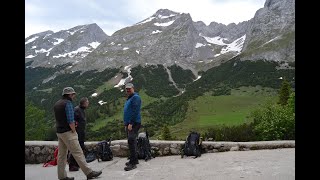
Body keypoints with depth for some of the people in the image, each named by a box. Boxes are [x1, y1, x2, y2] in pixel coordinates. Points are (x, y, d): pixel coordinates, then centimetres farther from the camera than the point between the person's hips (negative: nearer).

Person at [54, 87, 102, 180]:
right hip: (68, 132, -9)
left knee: (62, 154, 11)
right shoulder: (68, 103, -13)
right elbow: (70, 120, -20)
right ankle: (89, 172, -1)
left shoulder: (56, 104, 14)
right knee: (78, 153, -6)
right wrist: (74, 130, -8)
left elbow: (59, 119, 17)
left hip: (59, 132, 9)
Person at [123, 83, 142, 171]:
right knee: (131, 142, 15)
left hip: (134, 123, -10)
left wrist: (131, 123, -23)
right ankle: (134, 159, 25)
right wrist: (126, 124, 20)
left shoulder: (135, 97, -10)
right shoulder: (129, 99, 21)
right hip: (129, 124, 10)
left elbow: (135, 111, -19)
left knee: (131, 141, -14)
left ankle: (133, 163, -11)